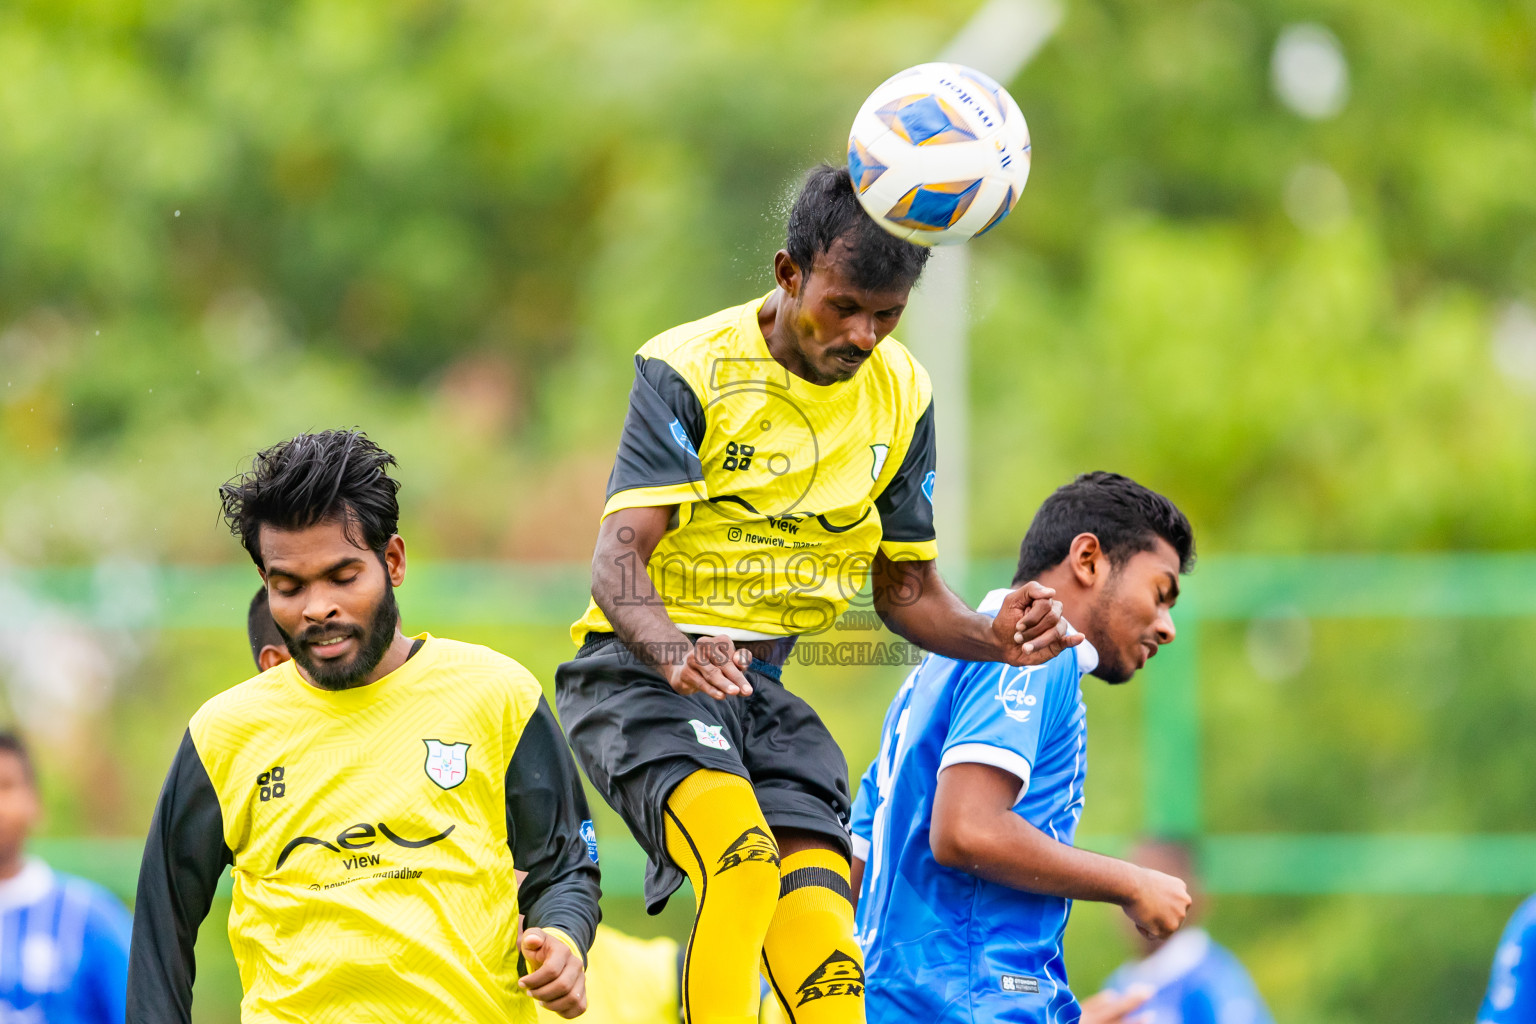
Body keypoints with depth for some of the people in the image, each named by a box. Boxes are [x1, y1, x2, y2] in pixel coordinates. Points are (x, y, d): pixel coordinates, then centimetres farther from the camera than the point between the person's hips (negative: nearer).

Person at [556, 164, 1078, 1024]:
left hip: (764, 689, 5)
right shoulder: (687, 369, -12)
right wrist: (671, 650, -42)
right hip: (639, 671, -5)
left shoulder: (901, 394, 6)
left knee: (824, 954, -13)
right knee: (743, 858, -33)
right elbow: (620, 553, -21)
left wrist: (992, 638, -7)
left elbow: (907, 588, 15)